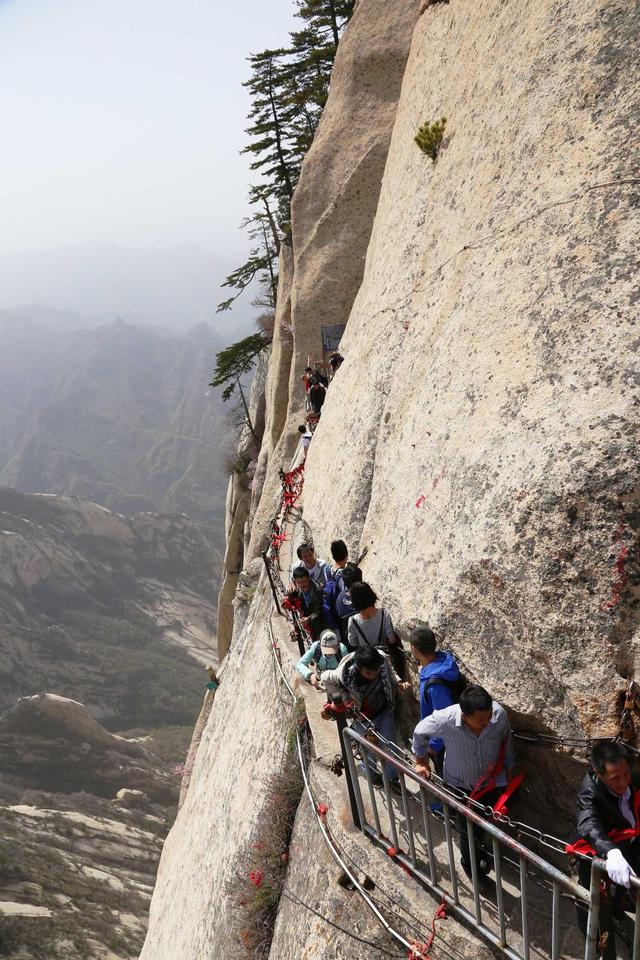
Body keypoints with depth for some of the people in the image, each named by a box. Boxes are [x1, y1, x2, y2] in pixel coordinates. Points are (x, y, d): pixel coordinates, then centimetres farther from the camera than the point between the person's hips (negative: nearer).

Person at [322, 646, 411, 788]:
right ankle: (373, 776, 45)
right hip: (362, 717, -1)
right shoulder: (344, 674, -36)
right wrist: (343, 696, -18)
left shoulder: (383, 660, -29)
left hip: (384, 712, 1)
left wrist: (399, 684, -19)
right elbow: (325, 678, -14)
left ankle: (394, 779, 33)